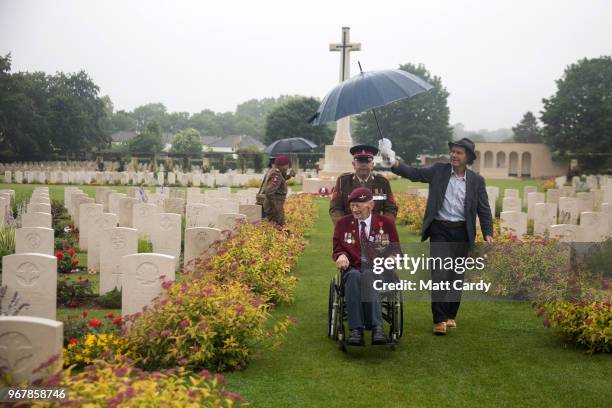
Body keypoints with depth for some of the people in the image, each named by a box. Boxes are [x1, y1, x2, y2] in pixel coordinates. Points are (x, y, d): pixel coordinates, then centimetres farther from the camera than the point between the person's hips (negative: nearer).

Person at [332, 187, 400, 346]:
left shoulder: (386, 222, 12)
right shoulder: (342, 223, 14)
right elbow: (337, 249, 16)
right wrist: (341, 255, -9)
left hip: (378, 269, -1)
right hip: (352, 268, 1)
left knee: (368, 276, -38)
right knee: (354, 276, -38)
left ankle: (376, 328, -46)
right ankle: (355, 329, -44)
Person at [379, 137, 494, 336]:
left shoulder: (477, 180, 4)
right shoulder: (438, 170, 2)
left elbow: (484, 210, 5)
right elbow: (414, 173, -3)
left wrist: (488, 233, -5)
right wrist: (395, 163, -20)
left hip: (461, 233, 2)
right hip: (440, 230, -1)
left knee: (456, 276, 9)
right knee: (439, 274, -8)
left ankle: (451, 316, 23)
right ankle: (439, 319, -3)